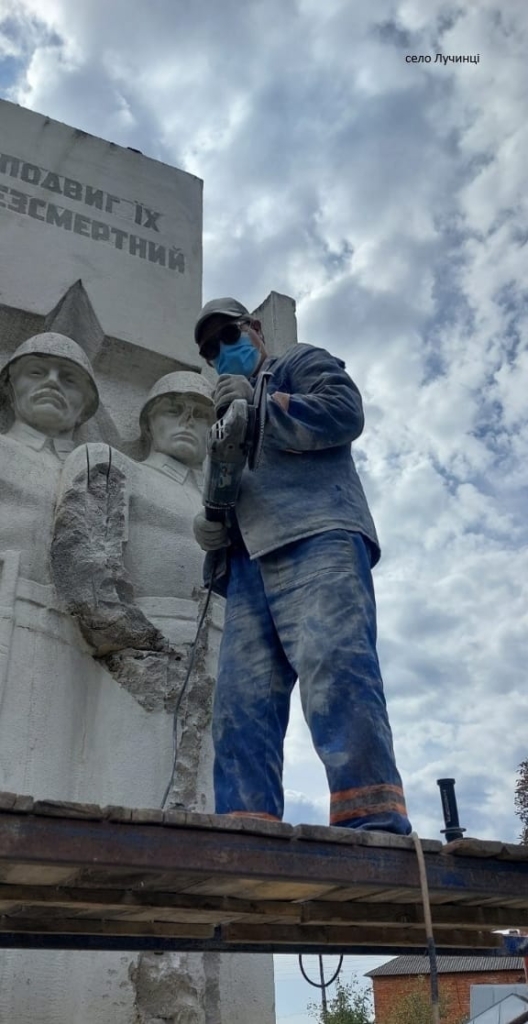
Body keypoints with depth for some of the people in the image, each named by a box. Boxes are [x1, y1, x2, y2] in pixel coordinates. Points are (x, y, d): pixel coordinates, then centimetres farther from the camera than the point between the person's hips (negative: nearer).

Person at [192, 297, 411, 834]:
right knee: (241, 705, -10)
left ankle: (376, 822, -32)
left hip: (316, 539, -6)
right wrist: (210, 524, 11)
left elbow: (345, 411, 2)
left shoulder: (300, 363, 24)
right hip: (248, 566, 7)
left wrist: (262, 406, 0)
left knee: (334, 668, -26)